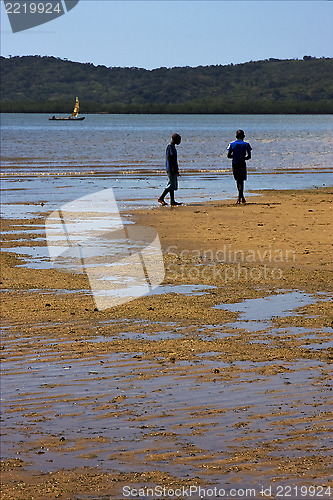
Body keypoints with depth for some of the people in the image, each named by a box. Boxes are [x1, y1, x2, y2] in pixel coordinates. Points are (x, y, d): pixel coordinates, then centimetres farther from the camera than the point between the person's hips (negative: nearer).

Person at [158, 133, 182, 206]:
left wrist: (176, 170, 24)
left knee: (174, 185, 8)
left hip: (173, 169, 10)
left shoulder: (173, 147, 19)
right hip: (170, 169, -10)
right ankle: (161, 198, -9)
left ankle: (172, 201, 9)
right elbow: (169, 158, -19)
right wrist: (173, 169, -23)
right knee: (171, 185, -12)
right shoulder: (170, 147, -11)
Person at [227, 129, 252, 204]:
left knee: (238, 180, 14)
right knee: (241, 181, -1)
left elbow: (229, 155, -2)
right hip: (242, 164, -2)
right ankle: (240, 197, -10)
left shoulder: (232, 144, 0)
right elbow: (249, 156, -7)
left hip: (234, 164, 2)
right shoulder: (246, 144, -5)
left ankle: (241, 197, 23)